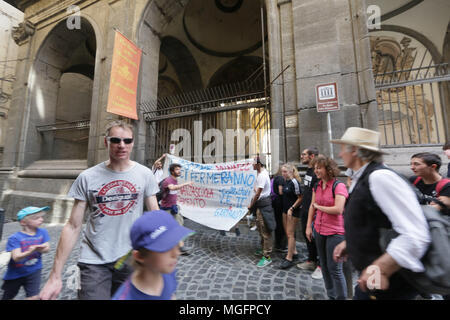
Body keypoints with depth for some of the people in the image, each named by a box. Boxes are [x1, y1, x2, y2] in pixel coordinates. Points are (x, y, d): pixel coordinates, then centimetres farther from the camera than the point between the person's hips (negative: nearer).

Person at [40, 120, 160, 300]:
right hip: (94, 262, -1)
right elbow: (73, 227, -1)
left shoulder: (145, 174, -6)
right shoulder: (87, 178, -6)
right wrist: (55, 276, -2)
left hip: (131, 260, 1)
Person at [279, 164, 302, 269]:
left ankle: (289, 258, 9)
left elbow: (300, 198, -17)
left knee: (290, 234, -2)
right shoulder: (286, 182, 8)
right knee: (288, 233, 16)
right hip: (285, 210, 9)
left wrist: (292, 208, -19)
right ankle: (294, 253, 32)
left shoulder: (294, 182, -17)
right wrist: (286, 209, 14)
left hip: (293, 211, -8)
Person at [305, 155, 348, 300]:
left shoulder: (338, 186, -15)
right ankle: (331, 296, 38)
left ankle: (341, 297, 24)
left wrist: (319, 207, -9)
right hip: (319, 231, 7)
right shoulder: (317, 186, 5)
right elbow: (312, 206, 9)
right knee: (324, 266, 19)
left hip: (335, 232, -7)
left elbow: (338, 209, -23)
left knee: (335, 269, 2)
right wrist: (308, 226, 8)